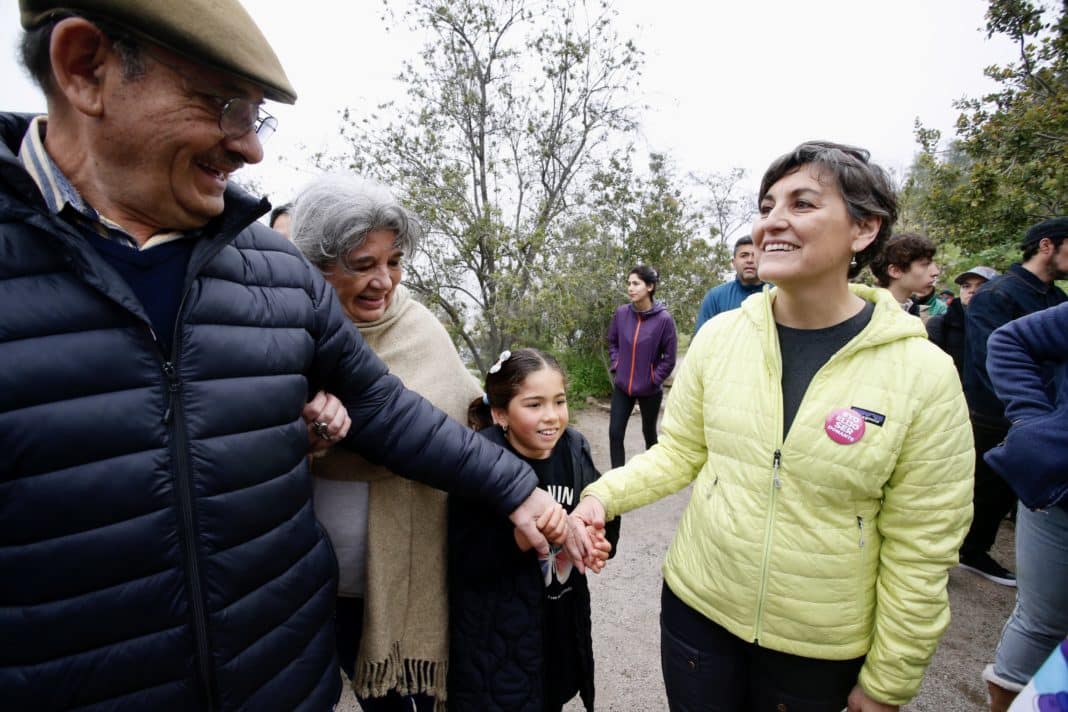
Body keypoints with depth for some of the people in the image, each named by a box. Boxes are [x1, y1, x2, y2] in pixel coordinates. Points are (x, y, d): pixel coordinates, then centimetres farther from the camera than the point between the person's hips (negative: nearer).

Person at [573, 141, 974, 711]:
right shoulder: (719, 335, -10)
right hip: (696, 606, 2)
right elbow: (678, 453, 0)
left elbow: (919, 554, -9)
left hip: (819, 649, -1)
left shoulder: (923, 374, -15)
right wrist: (603, 496, -16)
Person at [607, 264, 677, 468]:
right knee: (615, 433, 0)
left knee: (649, 433, 16)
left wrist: (653, 379, -9)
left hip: (650, 390, -2)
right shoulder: (621, 313, -6)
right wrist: (616, 367, 2)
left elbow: (669, 358, -8)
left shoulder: (664, 319, -16)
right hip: (622, 386, 3)